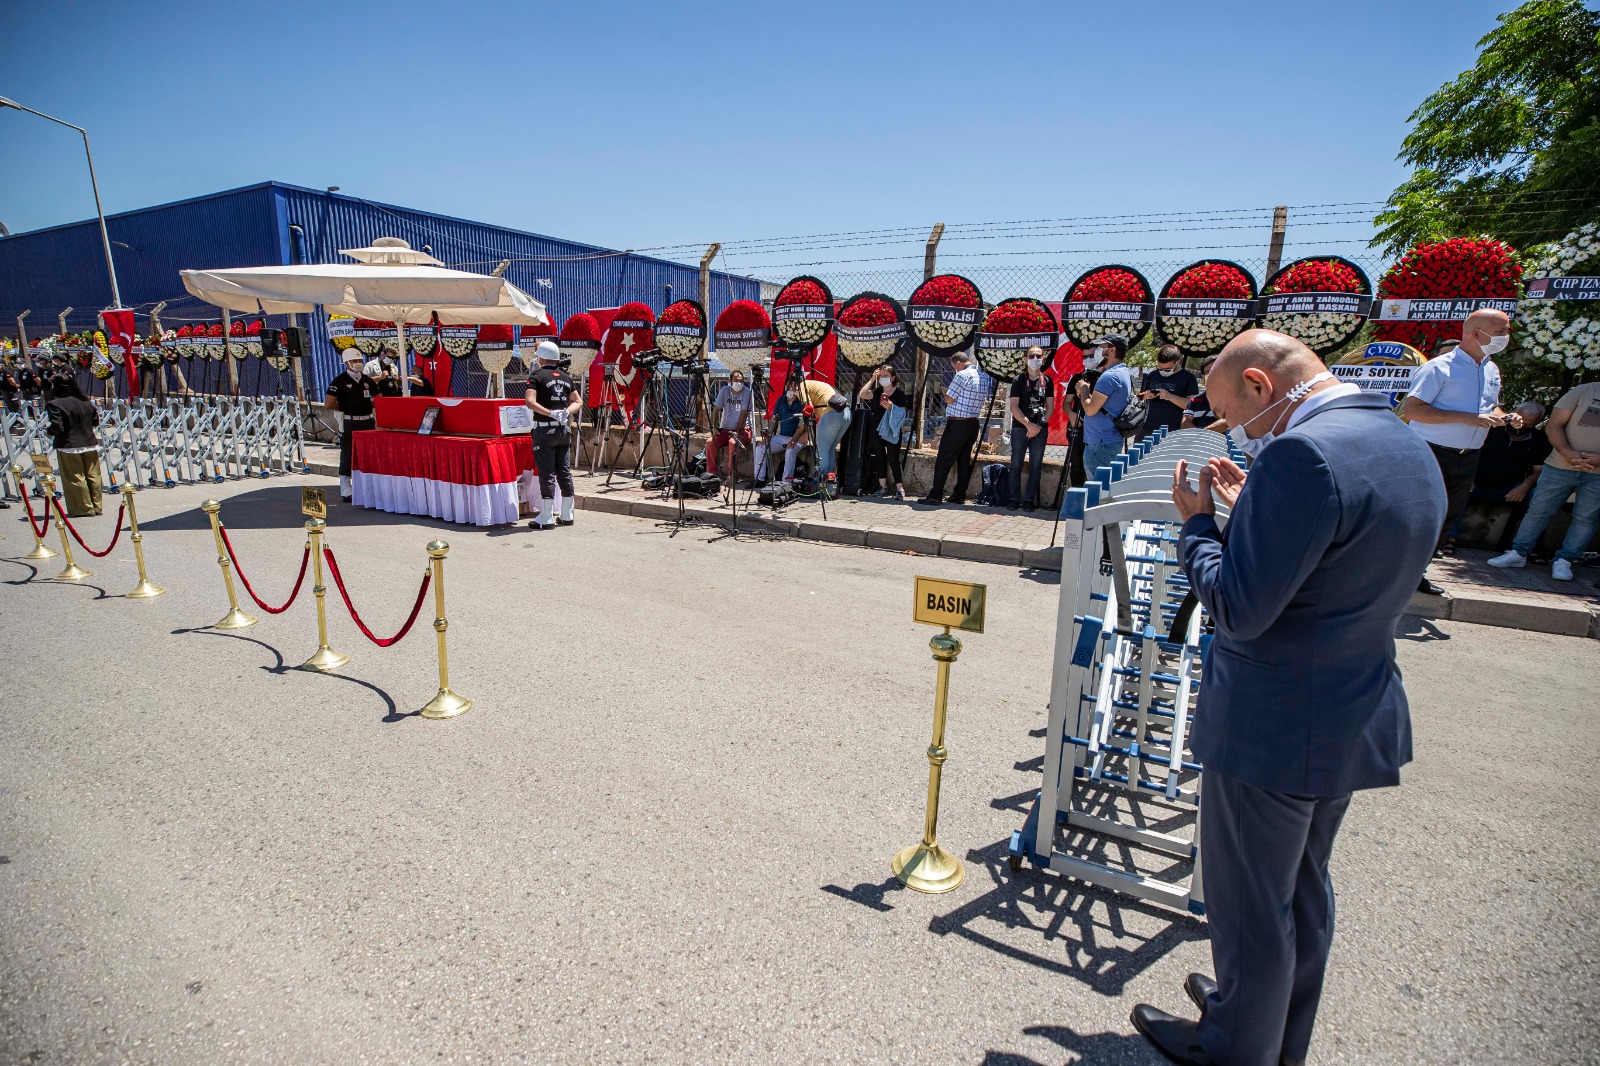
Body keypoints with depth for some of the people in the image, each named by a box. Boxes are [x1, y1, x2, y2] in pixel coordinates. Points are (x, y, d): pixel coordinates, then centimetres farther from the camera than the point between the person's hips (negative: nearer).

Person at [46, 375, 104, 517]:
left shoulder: (55, 404, -13)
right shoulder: (85, 402, 4)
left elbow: (57, 428, -17)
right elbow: (96, 421, 11)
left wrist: (49, 431, 3)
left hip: (69, 447, -5)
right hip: (90, 444, 5)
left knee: (75, 478, 3)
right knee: (93, 476, 11)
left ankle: (84, 509, 6)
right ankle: (97, 506, 16)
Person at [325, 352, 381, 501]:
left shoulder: (367, 380, 11)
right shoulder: (339, 381, -5)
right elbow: (328, 404, -9)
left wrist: (366, 405, 7)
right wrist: (345, 408, 0)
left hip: (368, 422, 5)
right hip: (349, 423, -5)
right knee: (348, 456, -1)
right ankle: (345, 491, 4)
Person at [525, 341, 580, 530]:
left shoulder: (537, 376, -5)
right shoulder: (566, 377, 12)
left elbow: (530, 402, -19)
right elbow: (578, 401, 11)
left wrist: (550, 413, -17)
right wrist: (566, 412, -4)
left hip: (545, 429, -5)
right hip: (564, 429, 5)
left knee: (546, 473, -4)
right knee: (564, 472, 10)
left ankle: (545, 519, -2)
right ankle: (567, 516, 15)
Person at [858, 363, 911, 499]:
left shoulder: (899, 392, -3)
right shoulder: (877, 391, 7)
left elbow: (903, 412, -5)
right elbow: (862, 395, -8)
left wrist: (892, 407, -22)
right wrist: (872, 379, -7)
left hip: (892, 431, -5)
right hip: (876, 429, 5)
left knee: (893, 459, -6)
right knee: (879, 458, 9)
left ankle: (899, 488, -2)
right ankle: (883, 487, 17)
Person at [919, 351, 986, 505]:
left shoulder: (962, 375, -13)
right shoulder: (981, 377, 12)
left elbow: (949, 399, -15)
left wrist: (946, 392, 6)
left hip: (957, 424, -8)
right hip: (973, 423, 8)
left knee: (944, 460, -4)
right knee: (964, 460, 10)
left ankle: (936, 495, -4)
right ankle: (960, 495, 12)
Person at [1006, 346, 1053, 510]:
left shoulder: (1047, 381, 9)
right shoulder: (1018, 380, 2)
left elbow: (1050, 406, 7)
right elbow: (1013, 406, -4)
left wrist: (1039, 426, -6)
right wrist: (1028, 424, -13)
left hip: (1040, 429, 2)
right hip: (1019, 428, -2)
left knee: (1036, 466, 2)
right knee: (1016, 465, 2)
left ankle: (1029, 500, 8)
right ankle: (1014, 499, 8)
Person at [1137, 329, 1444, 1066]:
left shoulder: (1302, 454, -26)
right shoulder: (1408, 448, 5)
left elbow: (1239, 610, -26)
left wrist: (1196, 521, -12)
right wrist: (1249, 509, 8)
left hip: (1271, 729, -9)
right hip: (1355, 720, 10)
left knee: (1248, 905, 13)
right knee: (1303, 892, 27)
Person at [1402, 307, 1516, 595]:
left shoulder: (1492, 370, 14)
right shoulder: (1439, 367, -12)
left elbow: (1490, 407, 27)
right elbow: (1411, 409, -21)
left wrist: (1503, 416, 3)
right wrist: (1466, 417, -24)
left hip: (1467, 459, 8)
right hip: (1430, 453, -8)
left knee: (1444, 520, 11)